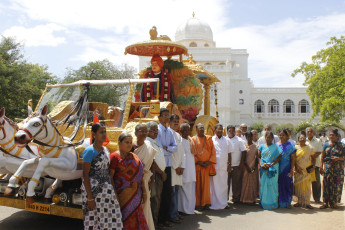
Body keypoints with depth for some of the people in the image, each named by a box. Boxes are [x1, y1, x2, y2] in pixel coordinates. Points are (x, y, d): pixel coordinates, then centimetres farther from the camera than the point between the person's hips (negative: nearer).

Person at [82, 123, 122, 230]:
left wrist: (112, 190, 14)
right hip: (93, 190, -7)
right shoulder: (89, 151, -11)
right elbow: (85, 175, -14)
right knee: (93, 221, 3)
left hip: (107, 189, 7)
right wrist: (90, 198, -18)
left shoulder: (105, 150, 12)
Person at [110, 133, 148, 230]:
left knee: (136, 218, 6)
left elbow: (140, 175, 14)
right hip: (122, 194, -5)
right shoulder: (114, 157, -6)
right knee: (126, 217, -1)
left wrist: (144, 192, 11)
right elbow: (110, 176, -11)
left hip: (135, 194, 5)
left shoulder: (134, 157, 12)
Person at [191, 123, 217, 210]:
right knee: (198, 185, 0)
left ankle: (205, 203, 12)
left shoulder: (209, 139, 10)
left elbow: (213, 151, 8)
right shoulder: (193, 139, 3)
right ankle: (198, 204, 7)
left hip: (207, 166, 2)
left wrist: (209, 161, -5)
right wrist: (199, 162, -11)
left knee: (206, 184, 3)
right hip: (197, 166, -2)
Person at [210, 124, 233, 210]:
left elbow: (229, 154, 13)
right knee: (214, 185, -1)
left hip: (224, 166, 3)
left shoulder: (227, 141, 11)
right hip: (214, 166, -3)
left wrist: (229, 164, 7)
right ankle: (215, 203, 7)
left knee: (224, 184, 8)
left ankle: (224, 203, 17)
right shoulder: (211, 140, 0)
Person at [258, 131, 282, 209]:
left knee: (272, 185, -2)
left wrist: (271, 164, -15)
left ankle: (272, 202, 8)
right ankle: (263, 202, 13)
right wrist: (261, 164, -7)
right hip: (263, 169, 2)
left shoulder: (275, 147, 4)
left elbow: (279, 157, -4)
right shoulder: (262, 146, 11)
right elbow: (258, 157, 9)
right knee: (263, 185, 3)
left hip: (273, 169, -2)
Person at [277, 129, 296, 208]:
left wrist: (291, 170, -11)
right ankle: (280, 202, 17)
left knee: (288, 185, 1)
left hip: (287, 168, -3)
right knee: (279, 185, 6)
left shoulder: (290, 145, -1)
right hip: (278, 169, 3)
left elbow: (293, 159, -4)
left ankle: (288, 202, 12)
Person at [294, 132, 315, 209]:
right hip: (298, 171, 0)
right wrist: (297, 167, -10)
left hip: (307, 171, 0)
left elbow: (313, 159, 9)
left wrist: (312, 166, -7)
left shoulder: (310, 148, 6)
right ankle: (300, 202, 13)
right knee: (299, 185, 3)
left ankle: (307, 203, 9)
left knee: (307, 186, 1)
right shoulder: (295, 148, 5)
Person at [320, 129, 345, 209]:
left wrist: (338, 158, -16)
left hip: (338, 168, -1)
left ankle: (334, 202, 15)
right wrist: (321, 167, -1)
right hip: (328, 168, 1)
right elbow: (322, 157, 6)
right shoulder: (326, 145, 6)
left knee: (336, 185, 2)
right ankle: (326, 202, 5)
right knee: (327, 184, -1)